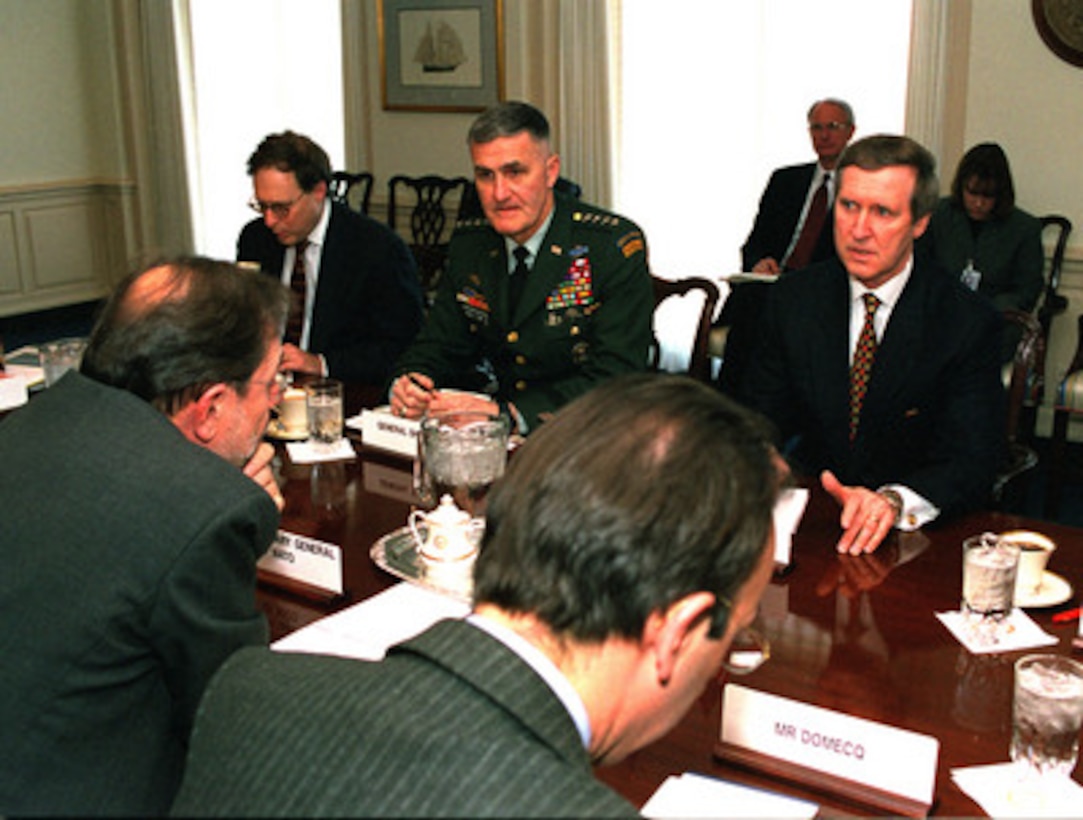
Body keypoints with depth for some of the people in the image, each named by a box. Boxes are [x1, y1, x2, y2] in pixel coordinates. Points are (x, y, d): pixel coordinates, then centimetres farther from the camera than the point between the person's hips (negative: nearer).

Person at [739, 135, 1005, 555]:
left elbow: (972, 461, -13)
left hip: (920, 528, -2)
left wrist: (893, 501, -34)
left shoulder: (969, 321, -7)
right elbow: (761, 421, 5)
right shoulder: (792, 297, 3)